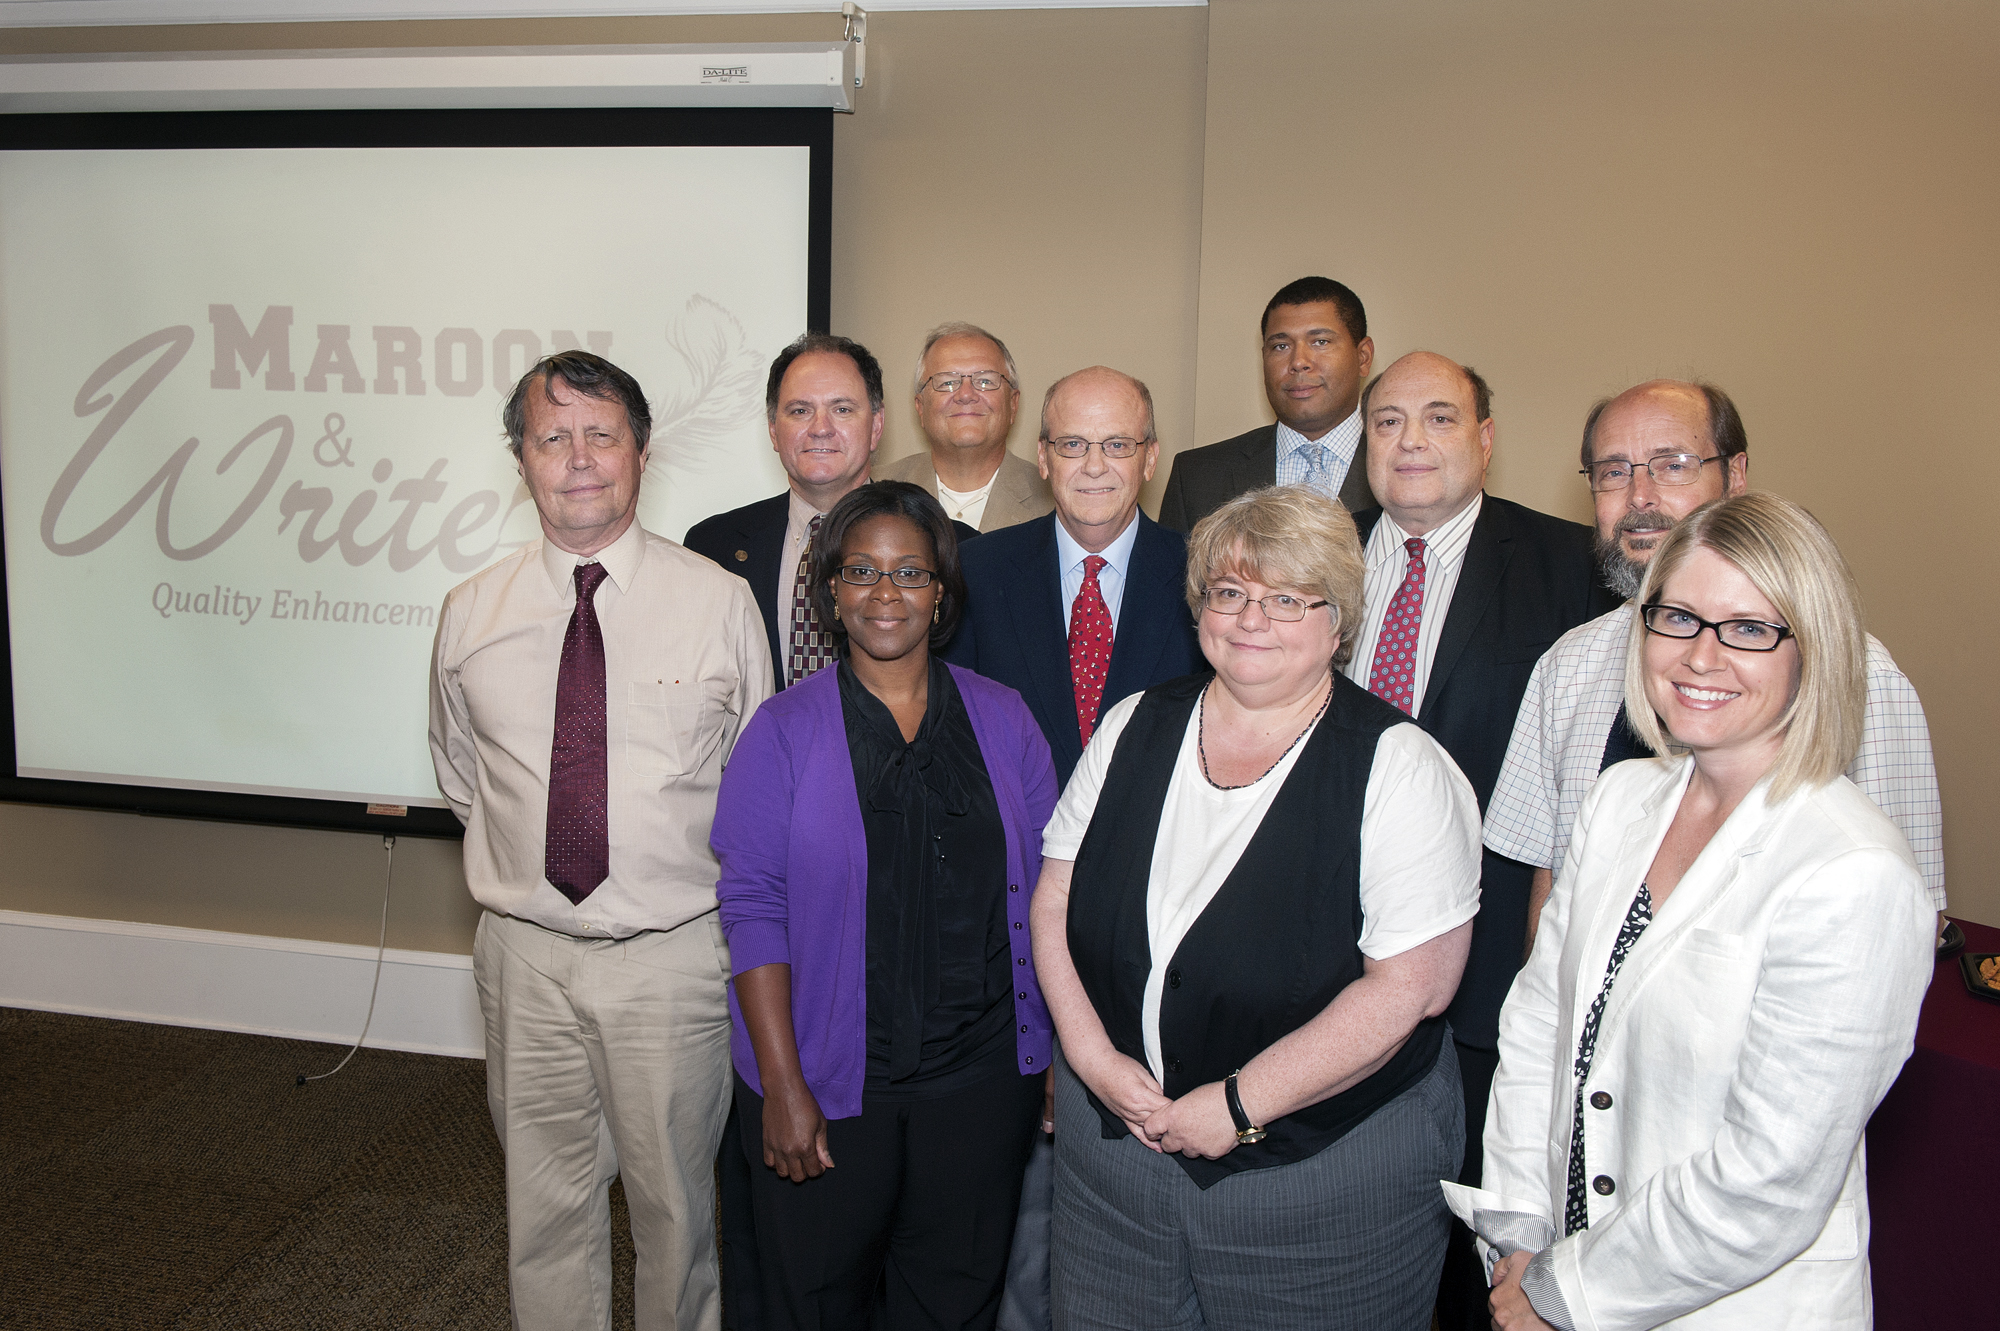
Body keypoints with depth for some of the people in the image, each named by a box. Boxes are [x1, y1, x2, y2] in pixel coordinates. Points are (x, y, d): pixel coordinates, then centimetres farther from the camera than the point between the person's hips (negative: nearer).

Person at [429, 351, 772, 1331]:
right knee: (545, 1203, 17)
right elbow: (460, 779, 15)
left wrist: (715, 891, 5)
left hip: (673, 956, -2)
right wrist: (521, 865, 9)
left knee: (675, 1203, 14)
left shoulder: (723, 603, -6)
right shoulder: (470, 614, 2)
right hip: (525, 954, 2)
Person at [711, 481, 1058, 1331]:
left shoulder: (1001, 720, 3)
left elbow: (1044, 891, 5)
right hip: (828, 1079, -1)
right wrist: (781, 1086, -12)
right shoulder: (785, 730, -3)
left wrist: (1061, 1053, 1)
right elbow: (754, 910, -7)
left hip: (983, 1078, 2)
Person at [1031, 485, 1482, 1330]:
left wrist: (1240, 1104, -17)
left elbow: (1413, 985, -18)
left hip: (1325, 1163, -4)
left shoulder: (1401, 769, -12)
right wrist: (1093, 1055, -9)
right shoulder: (1135, 729, 1)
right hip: (1112, 1139, 4)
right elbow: (1054, 901, 4)